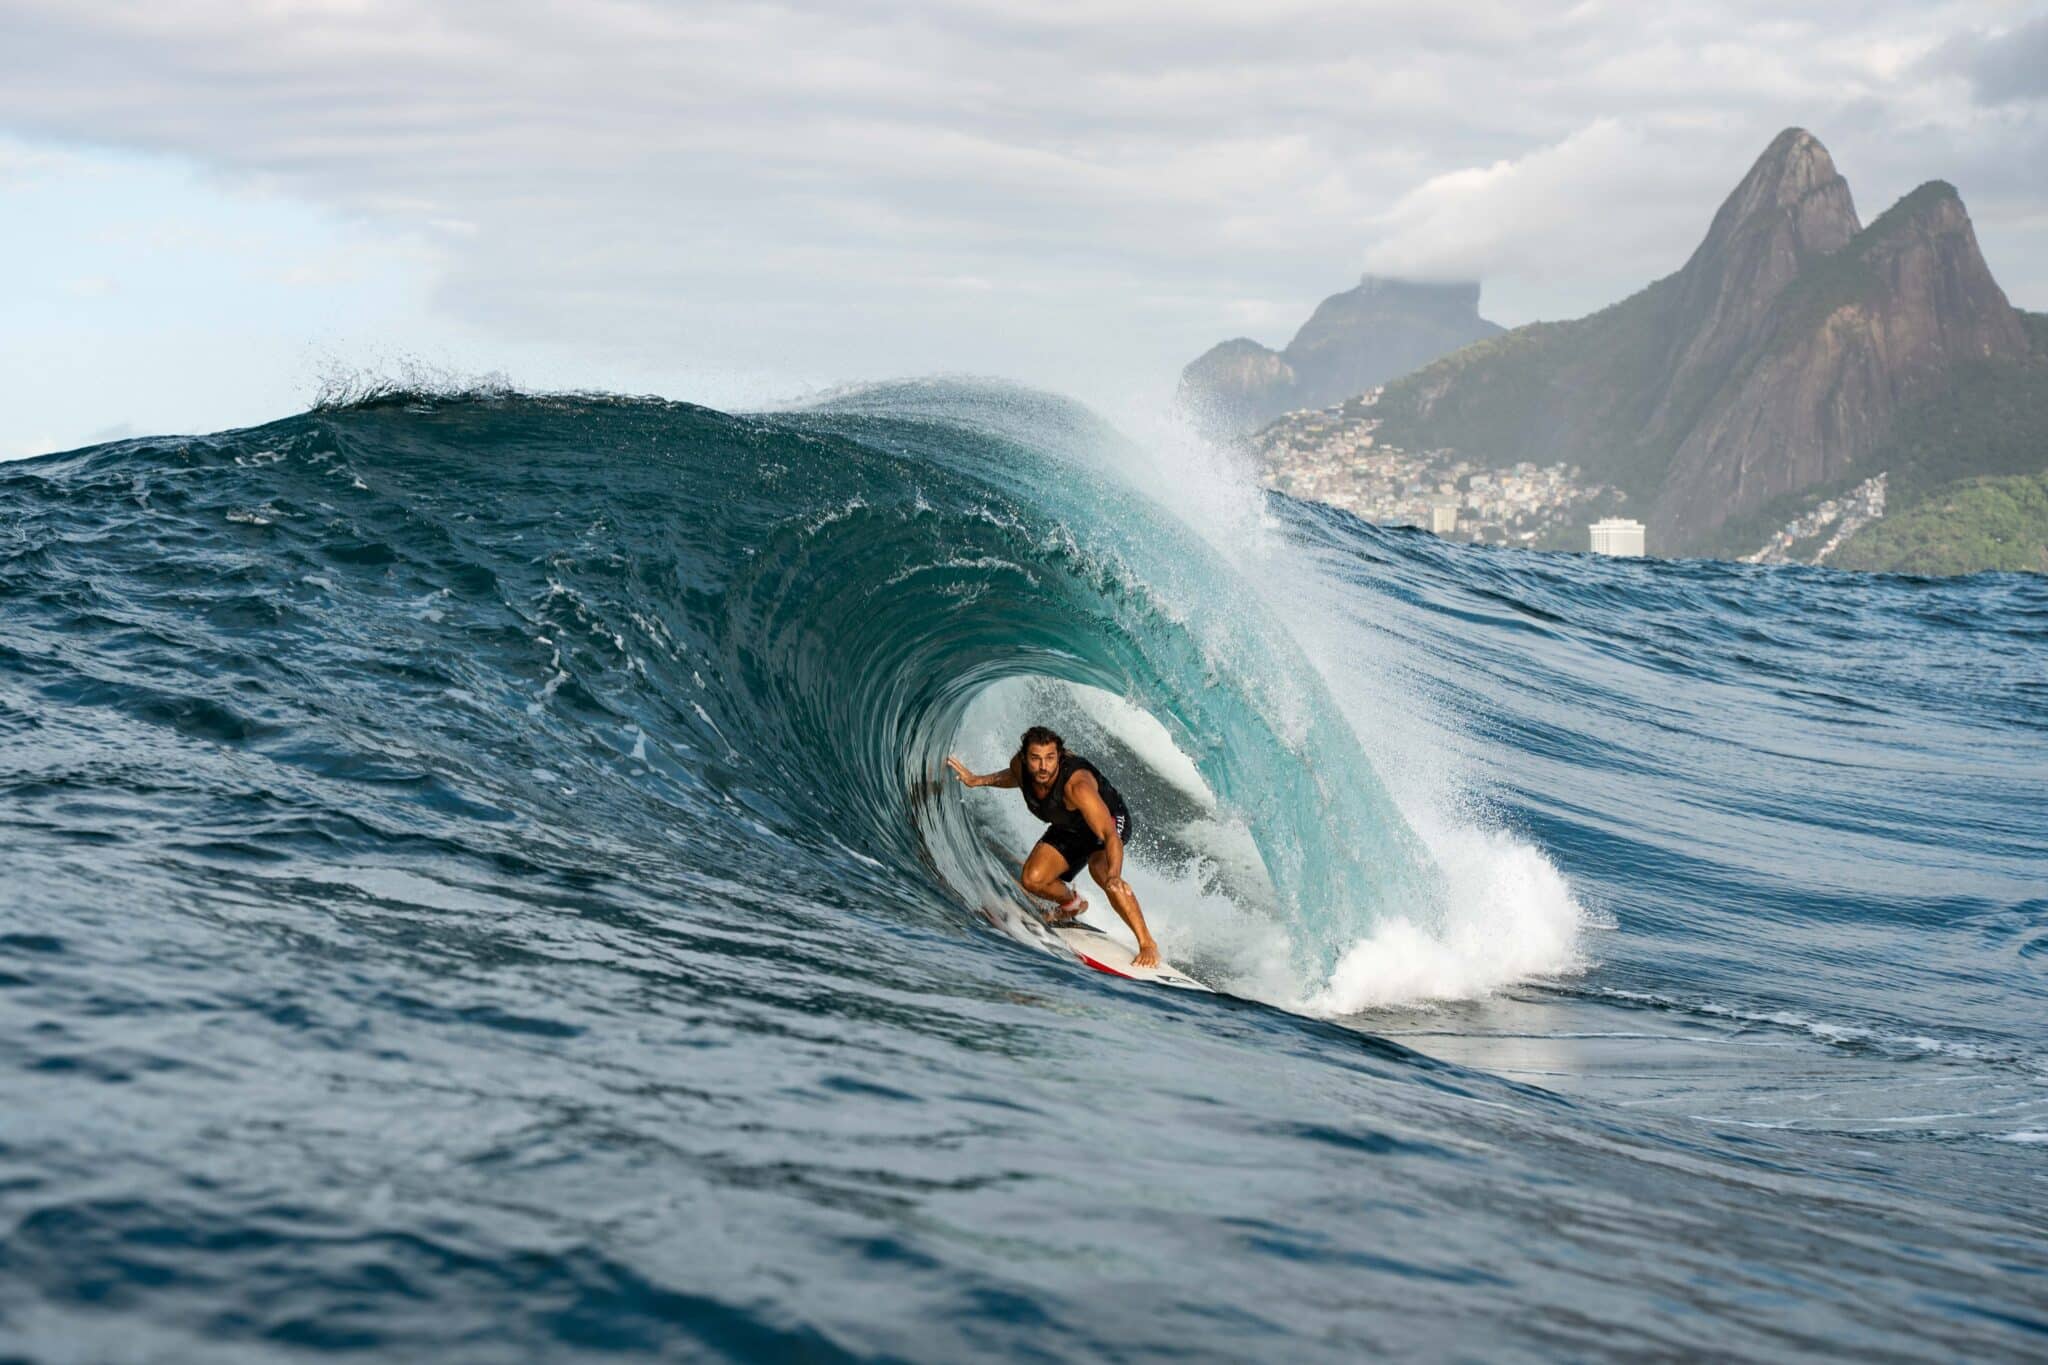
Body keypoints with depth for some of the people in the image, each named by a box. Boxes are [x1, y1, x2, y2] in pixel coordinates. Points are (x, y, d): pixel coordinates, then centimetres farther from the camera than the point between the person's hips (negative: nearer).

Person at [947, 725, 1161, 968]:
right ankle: (1071, 903, 23)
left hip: (1109, 820, -6)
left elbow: (1110, 835, -47)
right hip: (1067, 829, 6)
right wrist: (979, 780, 2)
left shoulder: (1077, 786, -42)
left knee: (1101, 870, -37)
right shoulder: (1020, 764, -23)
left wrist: (1114, 876, -63)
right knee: (1032, 880, -13)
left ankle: (1147, 944, -28)